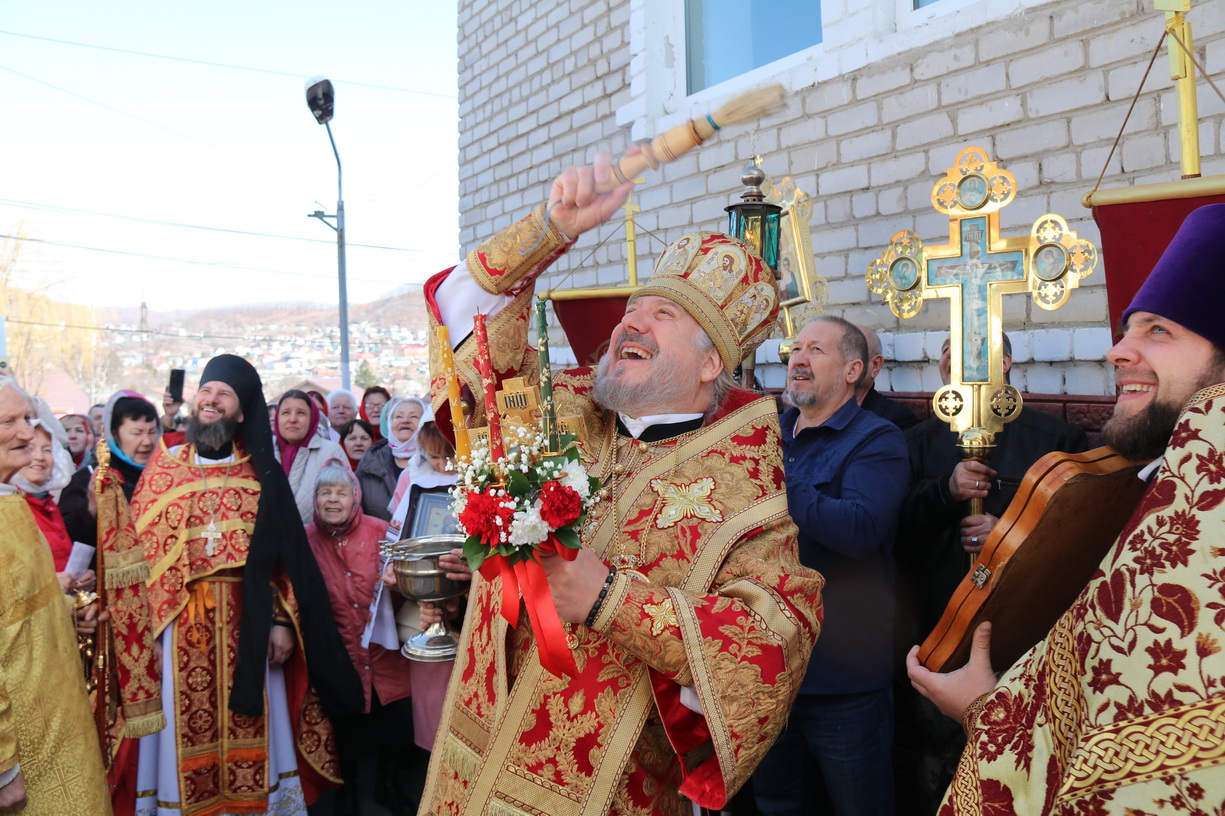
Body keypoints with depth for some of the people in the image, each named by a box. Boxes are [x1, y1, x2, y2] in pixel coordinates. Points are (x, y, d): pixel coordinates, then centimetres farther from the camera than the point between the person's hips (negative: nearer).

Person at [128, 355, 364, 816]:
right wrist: (144, 624, -9)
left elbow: (287, 552, 2)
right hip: (183, 624, 0)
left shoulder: (262, 473, 6)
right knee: (189, 728, 5)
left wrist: (282, 621, -6)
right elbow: (138, 544, 1)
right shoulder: (163, 467, 8)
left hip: (248, 623, 0)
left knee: (249, 735, 6)